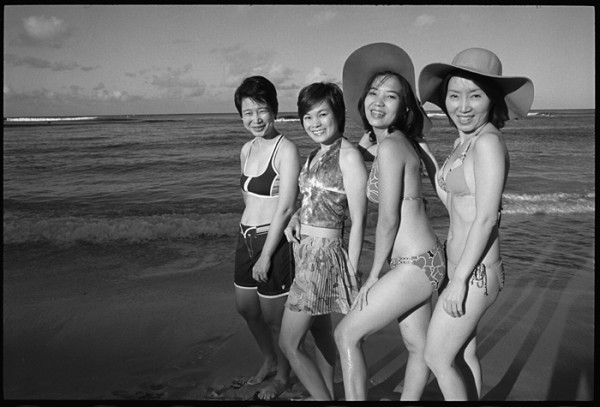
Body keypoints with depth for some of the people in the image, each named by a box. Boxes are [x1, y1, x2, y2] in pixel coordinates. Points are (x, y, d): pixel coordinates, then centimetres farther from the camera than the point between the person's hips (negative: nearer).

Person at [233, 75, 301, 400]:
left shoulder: (286, 150, -16)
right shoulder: (247, 149, 8)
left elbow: (285, 208, -19)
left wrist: (266, 256, -18)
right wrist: (247, 236, 13)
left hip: (274, 240, -8)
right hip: (246, 236, 8)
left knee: (273, 316, 9)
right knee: (246, 308, 22)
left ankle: (282, 376, 35)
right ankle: (268, 360, 47)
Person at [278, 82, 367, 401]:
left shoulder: (349, 156, -15)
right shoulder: (316, 154, 10)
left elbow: (358, 221, -15)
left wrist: (350, 274, -14)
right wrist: (295, 218, 2)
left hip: (324, 253, -8)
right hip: (304, 250, 8)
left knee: (289, 344, -2)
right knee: (321, 333, 19)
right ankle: (327, 395, 35)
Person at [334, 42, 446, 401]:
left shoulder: (389, 146, -16)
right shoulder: (402, 143, 11)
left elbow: (388, 222, -15)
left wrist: (373, 277, -6)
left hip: (416, 264, -9)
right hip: (423, 260, 9)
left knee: (347, 334, 2)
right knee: (419, 347, 20)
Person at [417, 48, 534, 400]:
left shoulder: (488, 141, -19)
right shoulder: (464, 141, 7)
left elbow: (486, 218, -21)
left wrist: (459, 280, -18)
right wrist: (425, 152, 16)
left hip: (476, 272, -8)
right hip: (460, 267, 9)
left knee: (437, 358, 6)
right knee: (463, 354, 20)